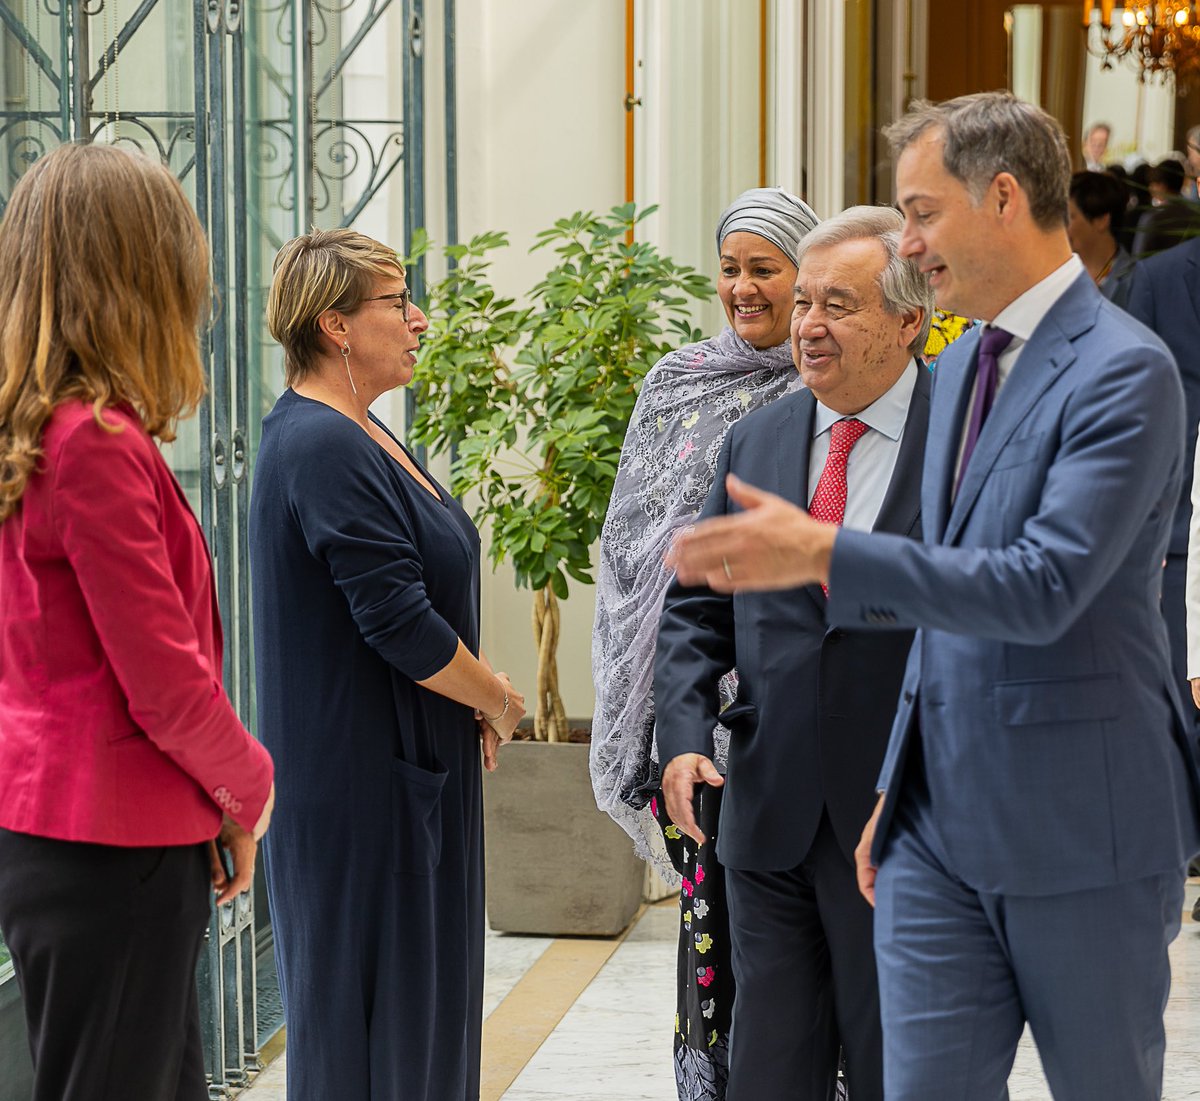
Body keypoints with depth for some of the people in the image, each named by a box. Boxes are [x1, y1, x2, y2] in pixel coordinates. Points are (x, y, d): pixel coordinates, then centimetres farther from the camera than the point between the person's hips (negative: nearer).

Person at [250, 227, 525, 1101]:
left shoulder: (362, 437, 13)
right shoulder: (323, 448, -20)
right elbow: (399, 624, -24)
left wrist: (476, 692, 3)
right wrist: (498, 700, -9)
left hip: (412, 767, 10)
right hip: (364, 779, -10)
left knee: (423, 984, 16)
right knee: (362, 1000, -2)